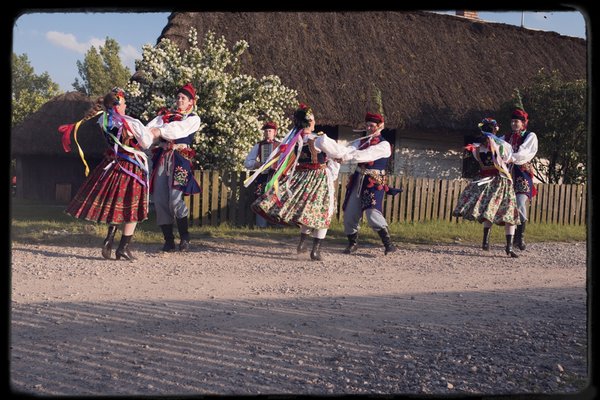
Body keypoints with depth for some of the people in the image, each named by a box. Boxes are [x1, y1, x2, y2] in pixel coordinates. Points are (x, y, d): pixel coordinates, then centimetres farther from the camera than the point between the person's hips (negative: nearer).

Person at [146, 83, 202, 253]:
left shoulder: (194, 119, 11)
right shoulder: (165, 115, 22)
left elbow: (179, 129, -9)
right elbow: (151, 127, 3)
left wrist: (160, 131, -19)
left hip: (180, 159, -4)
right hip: (162, 157, 4)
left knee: (175, 199, -15)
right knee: (159, 199, -1)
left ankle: (184, 238, 1)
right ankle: (168, 240, 7)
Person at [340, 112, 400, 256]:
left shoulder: (384, 145, -5)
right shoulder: (361, 141, 14)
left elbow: (368, 154, -21)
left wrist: (347, 157, -32)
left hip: (374, 182, -6)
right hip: (358, 179, 6)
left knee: (372, 212, -20)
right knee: (350, 212, 6)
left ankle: (388, 244, -13)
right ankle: (352, 243, 23)